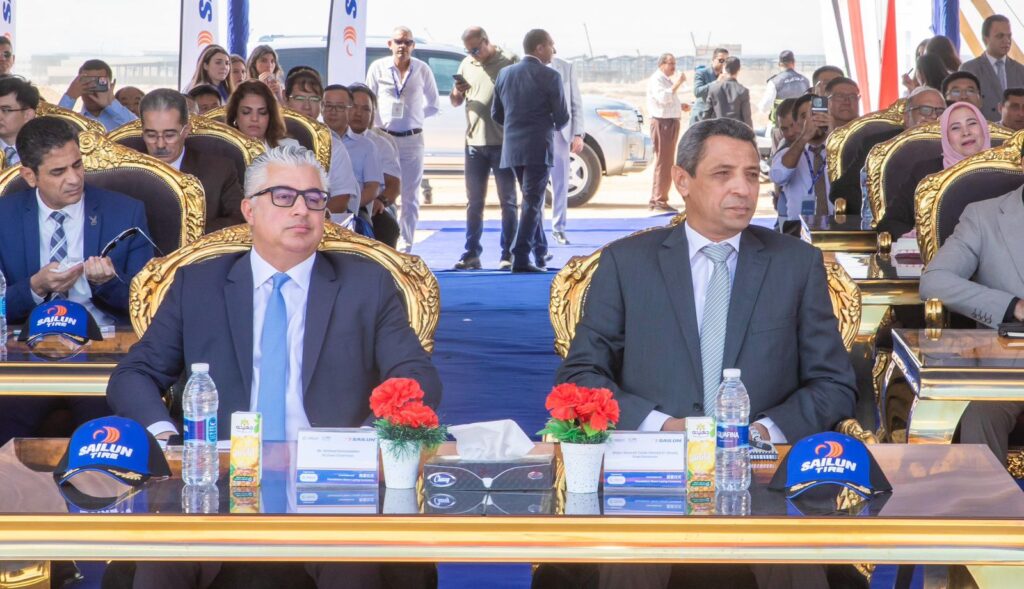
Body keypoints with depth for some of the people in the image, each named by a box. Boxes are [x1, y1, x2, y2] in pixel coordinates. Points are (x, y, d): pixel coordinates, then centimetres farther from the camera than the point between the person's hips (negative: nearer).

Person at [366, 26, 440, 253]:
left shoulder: (422, 69, 3)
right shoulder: (378, 68, 2)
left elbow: (432, 104, 13)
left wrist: (413, 116, 3)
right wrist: (376, 127, -2)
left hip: (412, 139, 1)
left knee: (410, 197, 2)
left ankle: (405, 247, 7)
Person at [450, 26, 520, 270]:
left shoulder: (509, 62, -4)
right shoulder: (466, 65, 11)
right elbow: (455, 103, 17)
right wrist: (457, 92, -5)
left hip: (503, 142, -5)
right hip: (474, 141, 5)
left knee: (508, 202, 2)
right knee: (474, 202, 8)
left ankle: (508, 255, 4)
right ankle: (471, 254, 13)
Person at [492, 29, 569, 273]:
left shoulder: (505, 74, 7)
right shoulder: (550, 77, -9)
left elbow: (496, 114, 12)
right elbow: (562, 117, -6)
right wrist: (553, 126, 16)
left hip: (512, 148, 6)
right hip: (538, 149, -6)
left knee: (532, 200, 19)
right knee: (532, 203, -4)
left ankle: (540, 252, 26)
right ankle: (521, 258, -11)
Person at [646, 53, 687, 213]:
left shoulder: (666, 80, 22)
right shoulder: (656, 79, -11)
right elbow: (663, 98, -26)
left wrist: (680, 106, 15)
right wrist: (677, 83, -26)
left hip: (671, 123, 11)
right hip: (662, 123, -11)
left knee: (666, 162, 14)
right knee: (663, 162, -11)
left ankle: (655, 200, 20)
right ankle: (660, 201, -10)